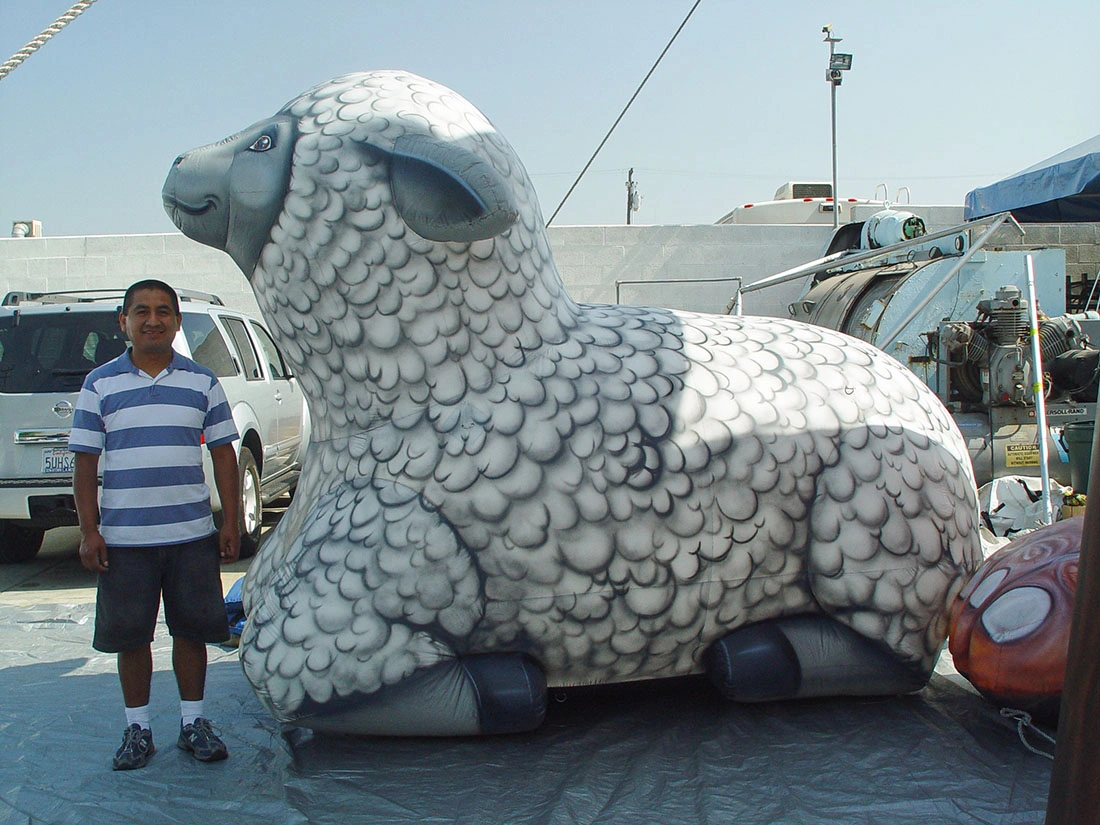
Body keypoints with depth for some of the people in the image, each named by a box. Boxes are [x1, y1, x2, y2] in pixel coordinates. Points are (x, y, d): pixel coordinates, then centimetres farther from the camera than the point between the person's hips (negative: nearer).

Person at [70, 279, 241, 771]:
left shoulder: (201, 382, 6)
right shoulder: (100, 384, 2)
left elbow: (222, 453, 8)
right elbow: (85, 463, 2)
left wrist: (230, 523, 3)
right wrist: (89, 532, -3)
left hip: (193, 535, 1)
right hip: (124, 538, -1)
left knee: (192, 630, 8)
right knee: (130, 636, 7)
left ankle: (193, 721, 23)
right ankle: (137, 727, 23)